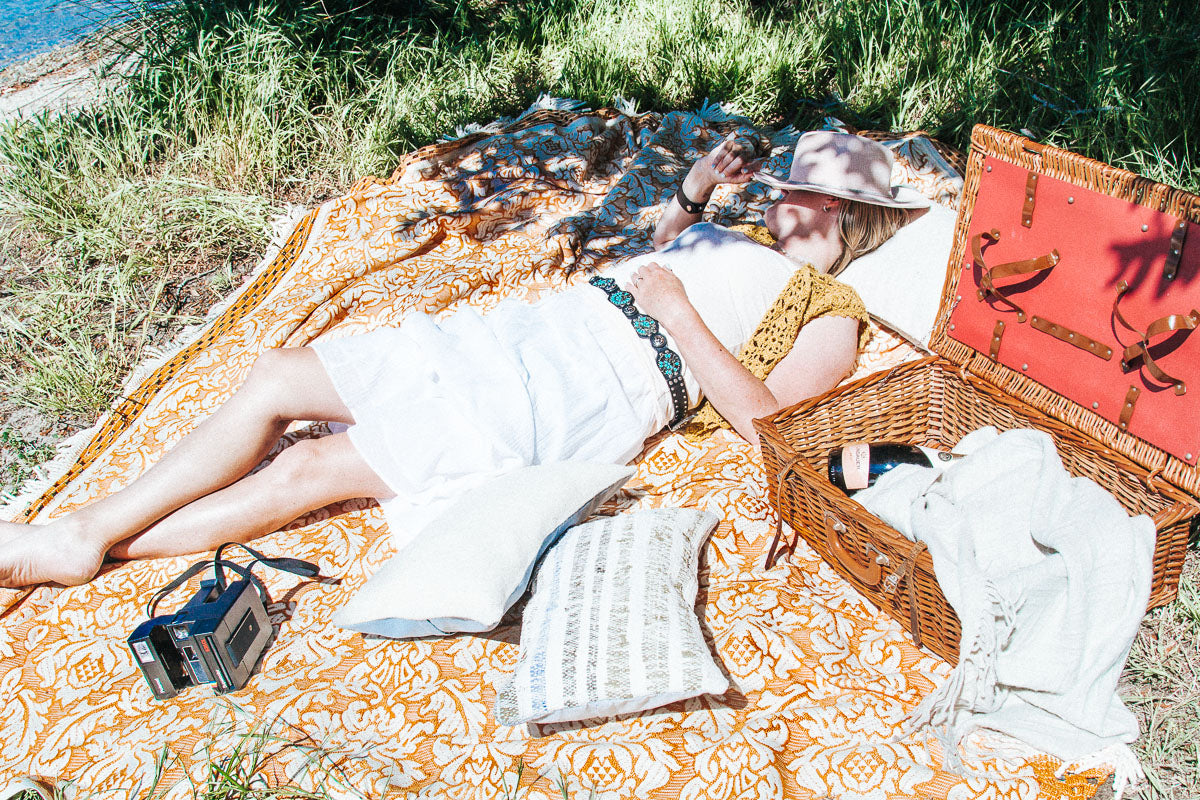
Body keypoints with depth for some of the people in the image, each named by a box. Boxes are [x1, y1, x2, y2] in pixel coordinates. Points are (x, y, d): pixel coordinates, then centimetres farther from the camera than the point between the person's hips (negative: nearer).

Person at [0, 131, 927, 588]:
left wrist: (681, 313, -12)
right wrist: (693, 194, 24)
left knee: (312, 470, -18)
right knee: (274, 379, -3)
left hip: (591, 393, -8)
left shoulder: (831, 318, 5)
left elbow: (764, 419, -10)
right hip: (527, 329, 9)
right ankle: (86, 524, 0)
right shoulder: (744, 243, 28)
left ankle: (87, 542, -7)